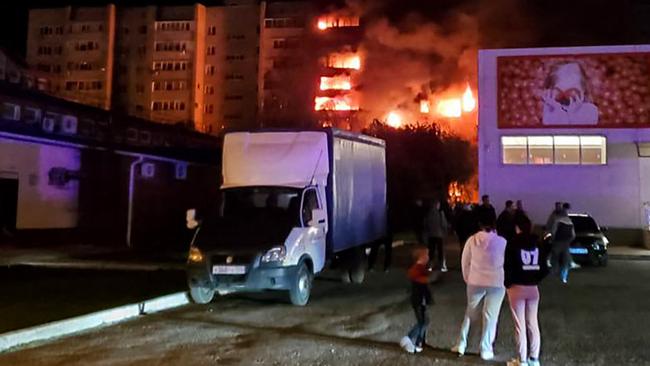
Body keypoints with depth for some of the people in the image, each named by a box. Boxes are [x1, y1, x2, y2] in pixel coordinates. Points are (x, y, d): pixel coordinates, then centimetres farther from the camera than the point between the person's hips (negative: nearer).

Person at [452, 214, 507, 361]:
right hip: (496, 284, -1)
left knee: (470, 313, 17)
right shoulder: (502, 241, -8)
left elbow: (464, 261, 3)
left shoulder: (472, 240, -5)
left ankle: (461, 345, 18)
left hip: (475, 282, 2)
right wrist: (506, 281, 11)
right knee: (490, 317, 9)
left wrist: (467, 278, 16)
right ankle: (486, 350, 13)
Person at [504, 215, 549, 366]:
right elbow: (544, 268, 0)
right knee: (533, 323, 14)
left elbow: (508, 266, -14)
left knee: (520, 325, 3)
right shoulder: (538, 244, 2)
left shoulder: (513, 243, -10)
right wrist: (536, 280, 12)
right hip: (533, 288, 4)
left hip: (517, 287, -4)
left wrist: (507, 283, -1)